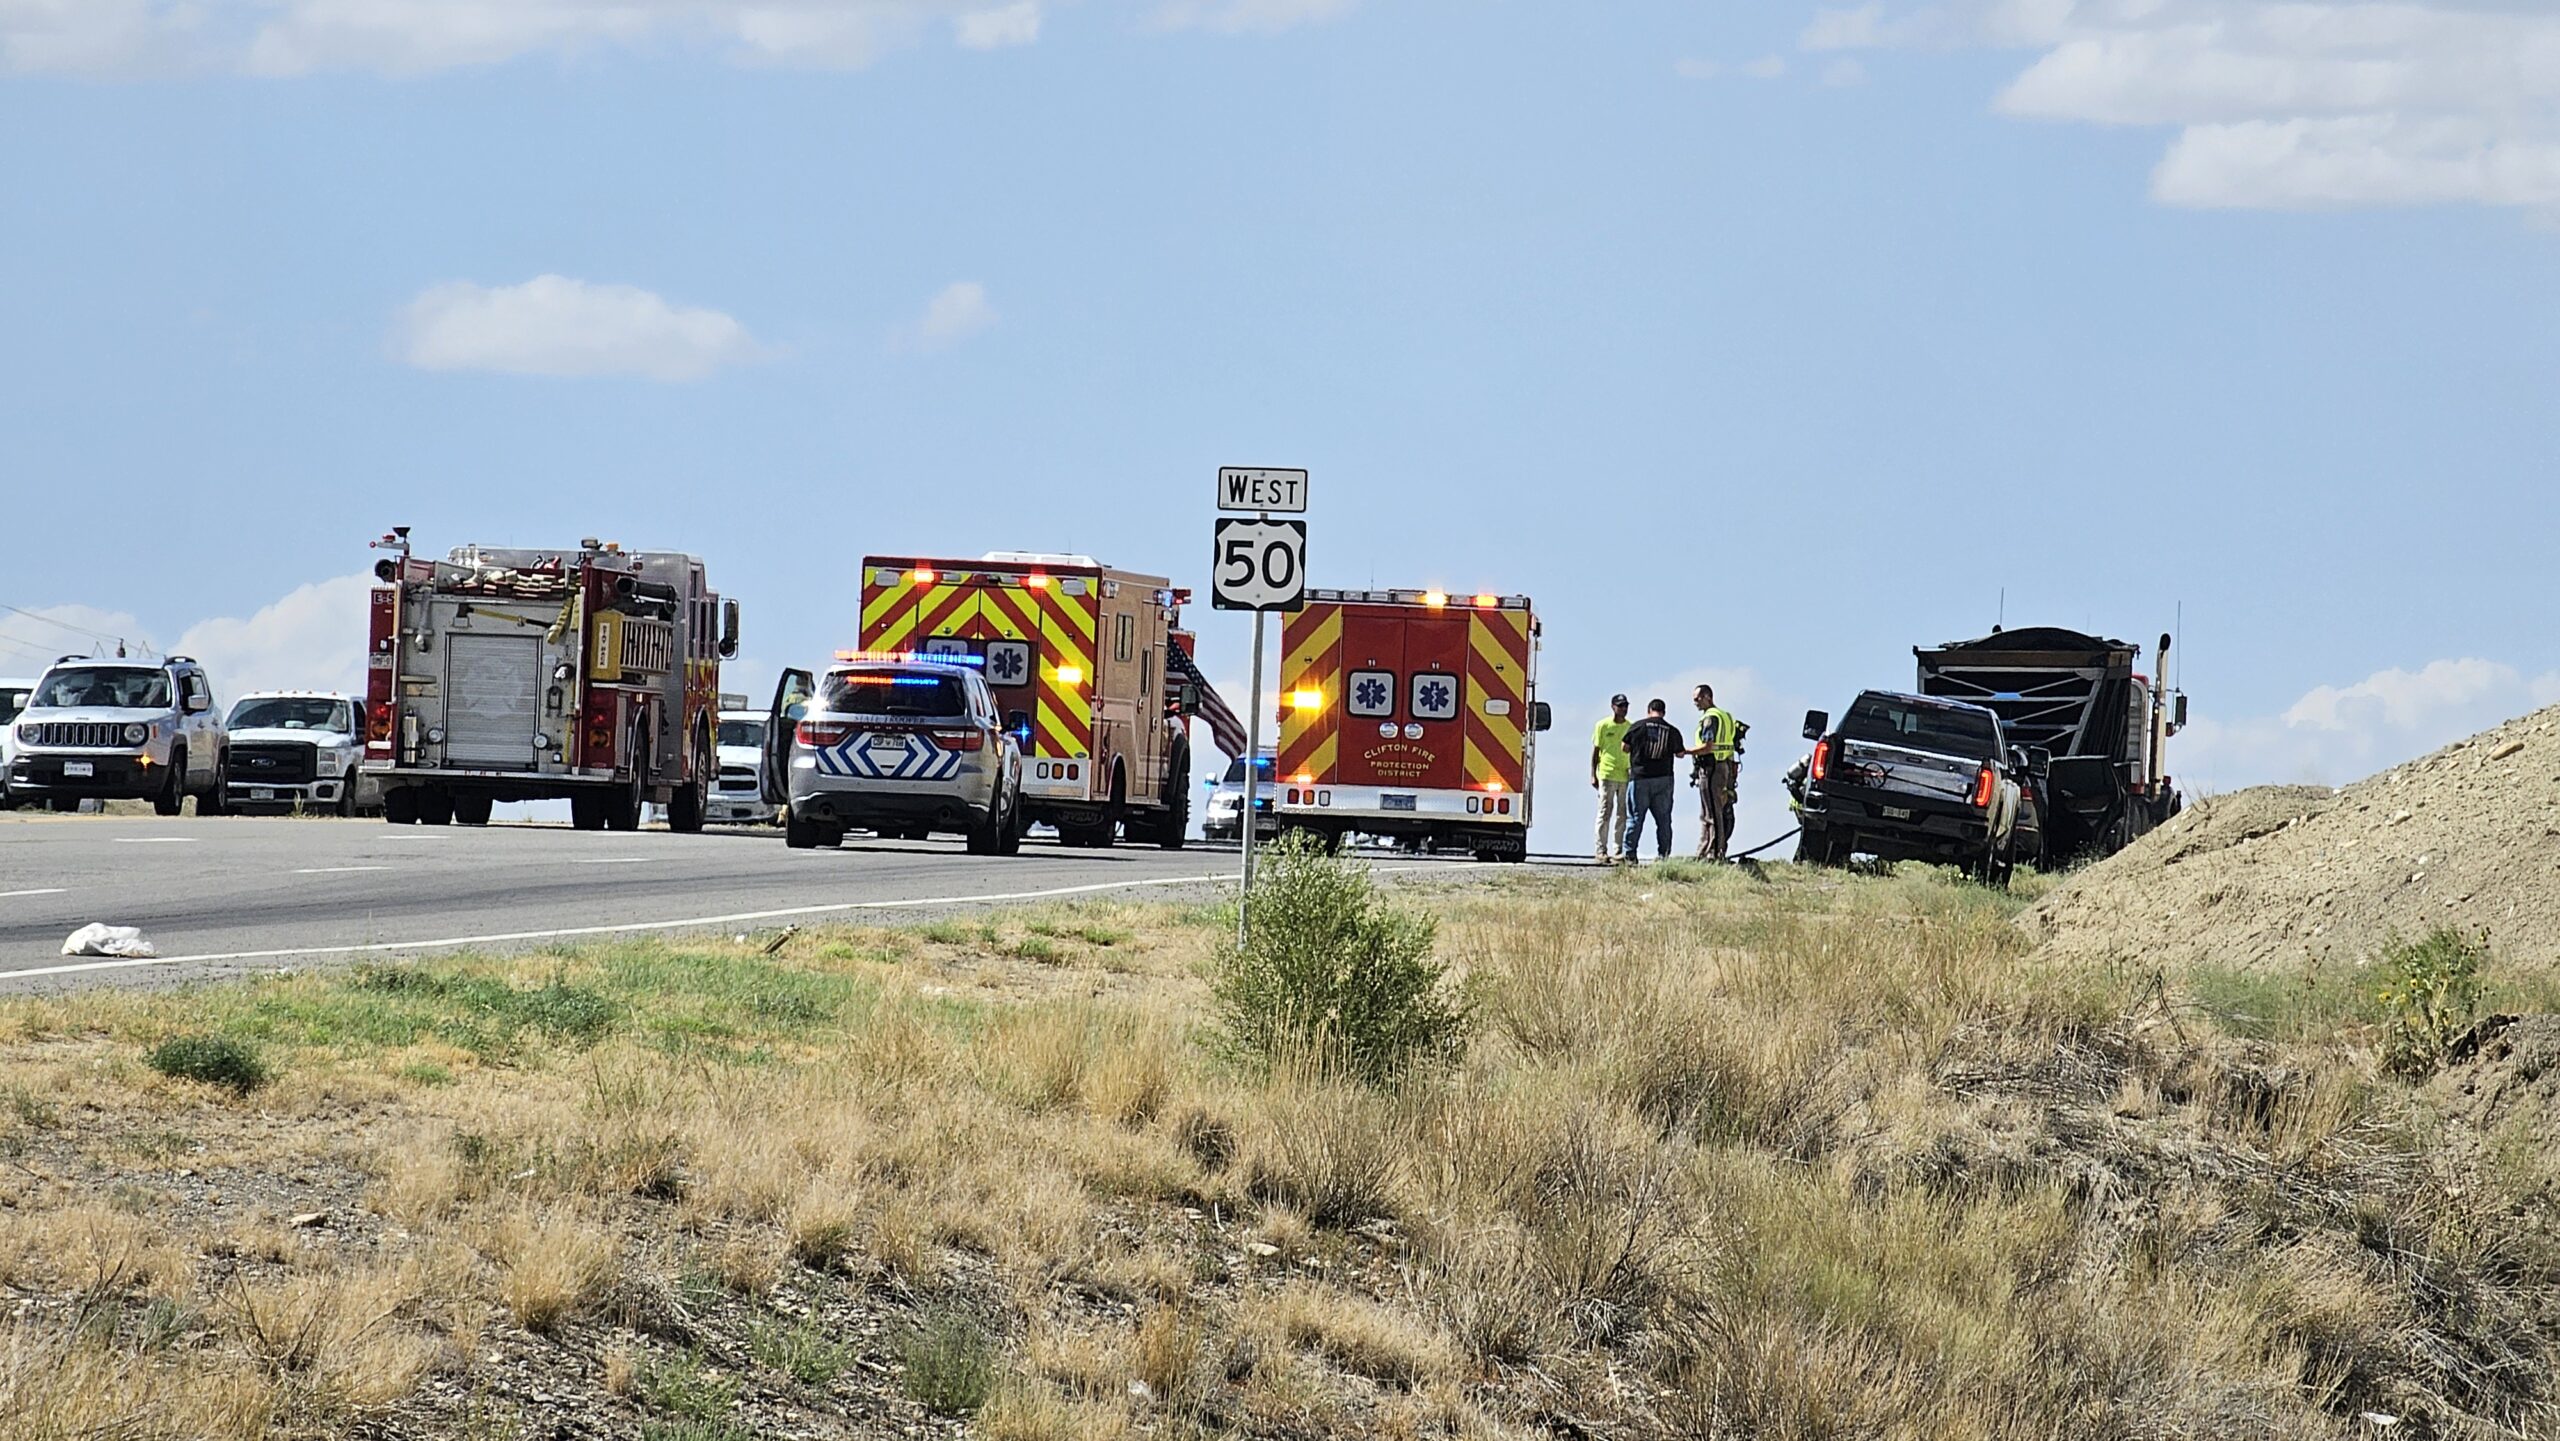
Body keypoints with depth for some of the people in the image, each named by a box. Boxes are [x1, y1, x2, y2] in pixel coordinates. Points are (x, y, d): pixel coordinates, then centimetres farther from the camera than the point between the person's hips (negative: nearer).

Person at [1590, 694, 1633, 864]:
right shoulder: (1603, 726, 2)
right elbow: (1595, 751, 4)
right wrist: (1593, 775, -2)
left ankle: (1618, 851, 6)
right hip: (1607, 775, -3)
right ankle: (1600, 851, -5)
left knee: (1622, 815, 3)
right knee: (1605, 813, -6)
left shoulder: (1631, 727, 10)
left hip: (1626, 776, 3)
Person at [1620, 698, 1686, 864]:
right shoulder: (1672, 731, 2)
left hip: (1640, 778, -1)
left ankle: (1630, 855, -2)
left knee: (1635, 818, 1)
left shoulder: (1637, 727, -2)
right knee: (1663, 819, 7)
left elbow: (1625, 747, 4)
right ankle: (1663, 855, 3)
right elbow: (1680, 754, 5)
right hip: (1664, 779, 2)